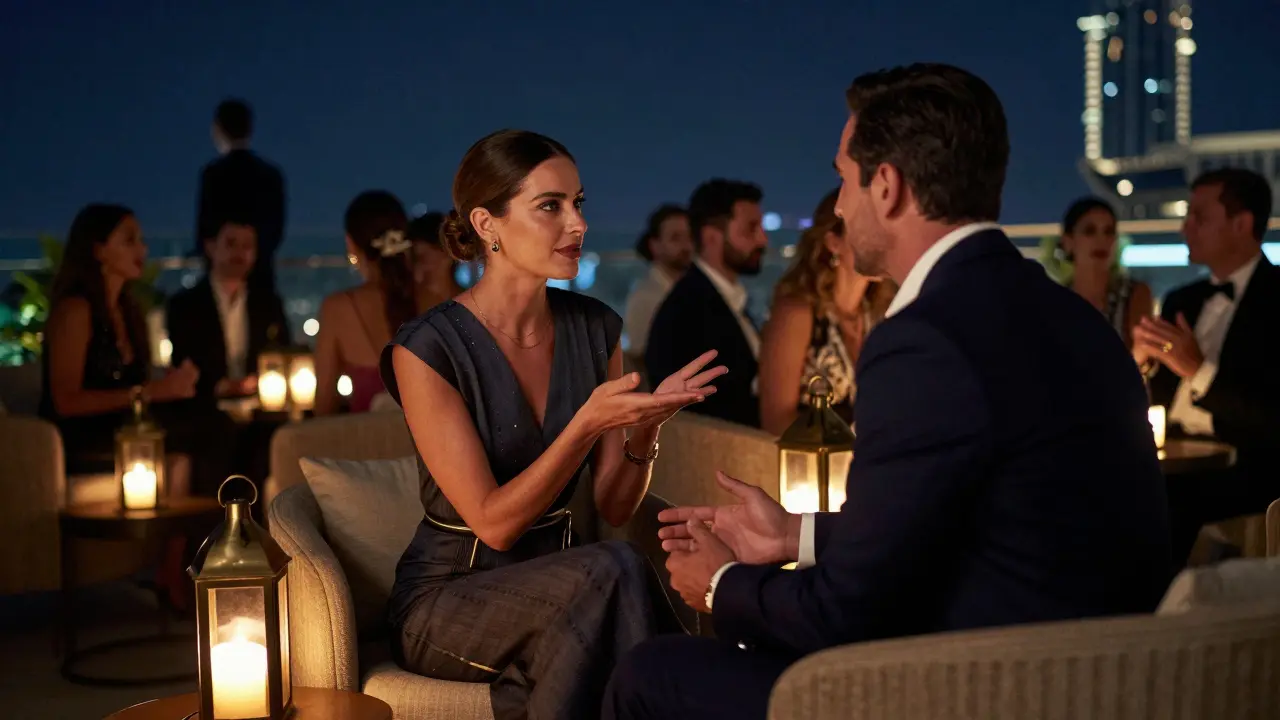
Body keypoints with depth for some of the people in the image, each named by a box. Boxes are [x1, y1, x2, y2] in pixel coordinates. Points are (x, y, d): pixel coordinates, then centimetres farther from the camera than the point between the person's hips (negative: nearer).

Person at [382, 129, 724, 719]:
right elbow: (493, 524, -17)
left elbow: (614, 506, 2)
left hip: (552, 590, 4)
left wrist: (646, 423, -16)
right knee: (612, 573, -30)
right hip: (446, 599, -4)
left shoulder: (594, 329, 1)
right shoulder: (425, 350, -14)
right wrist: (588, 423, -28)